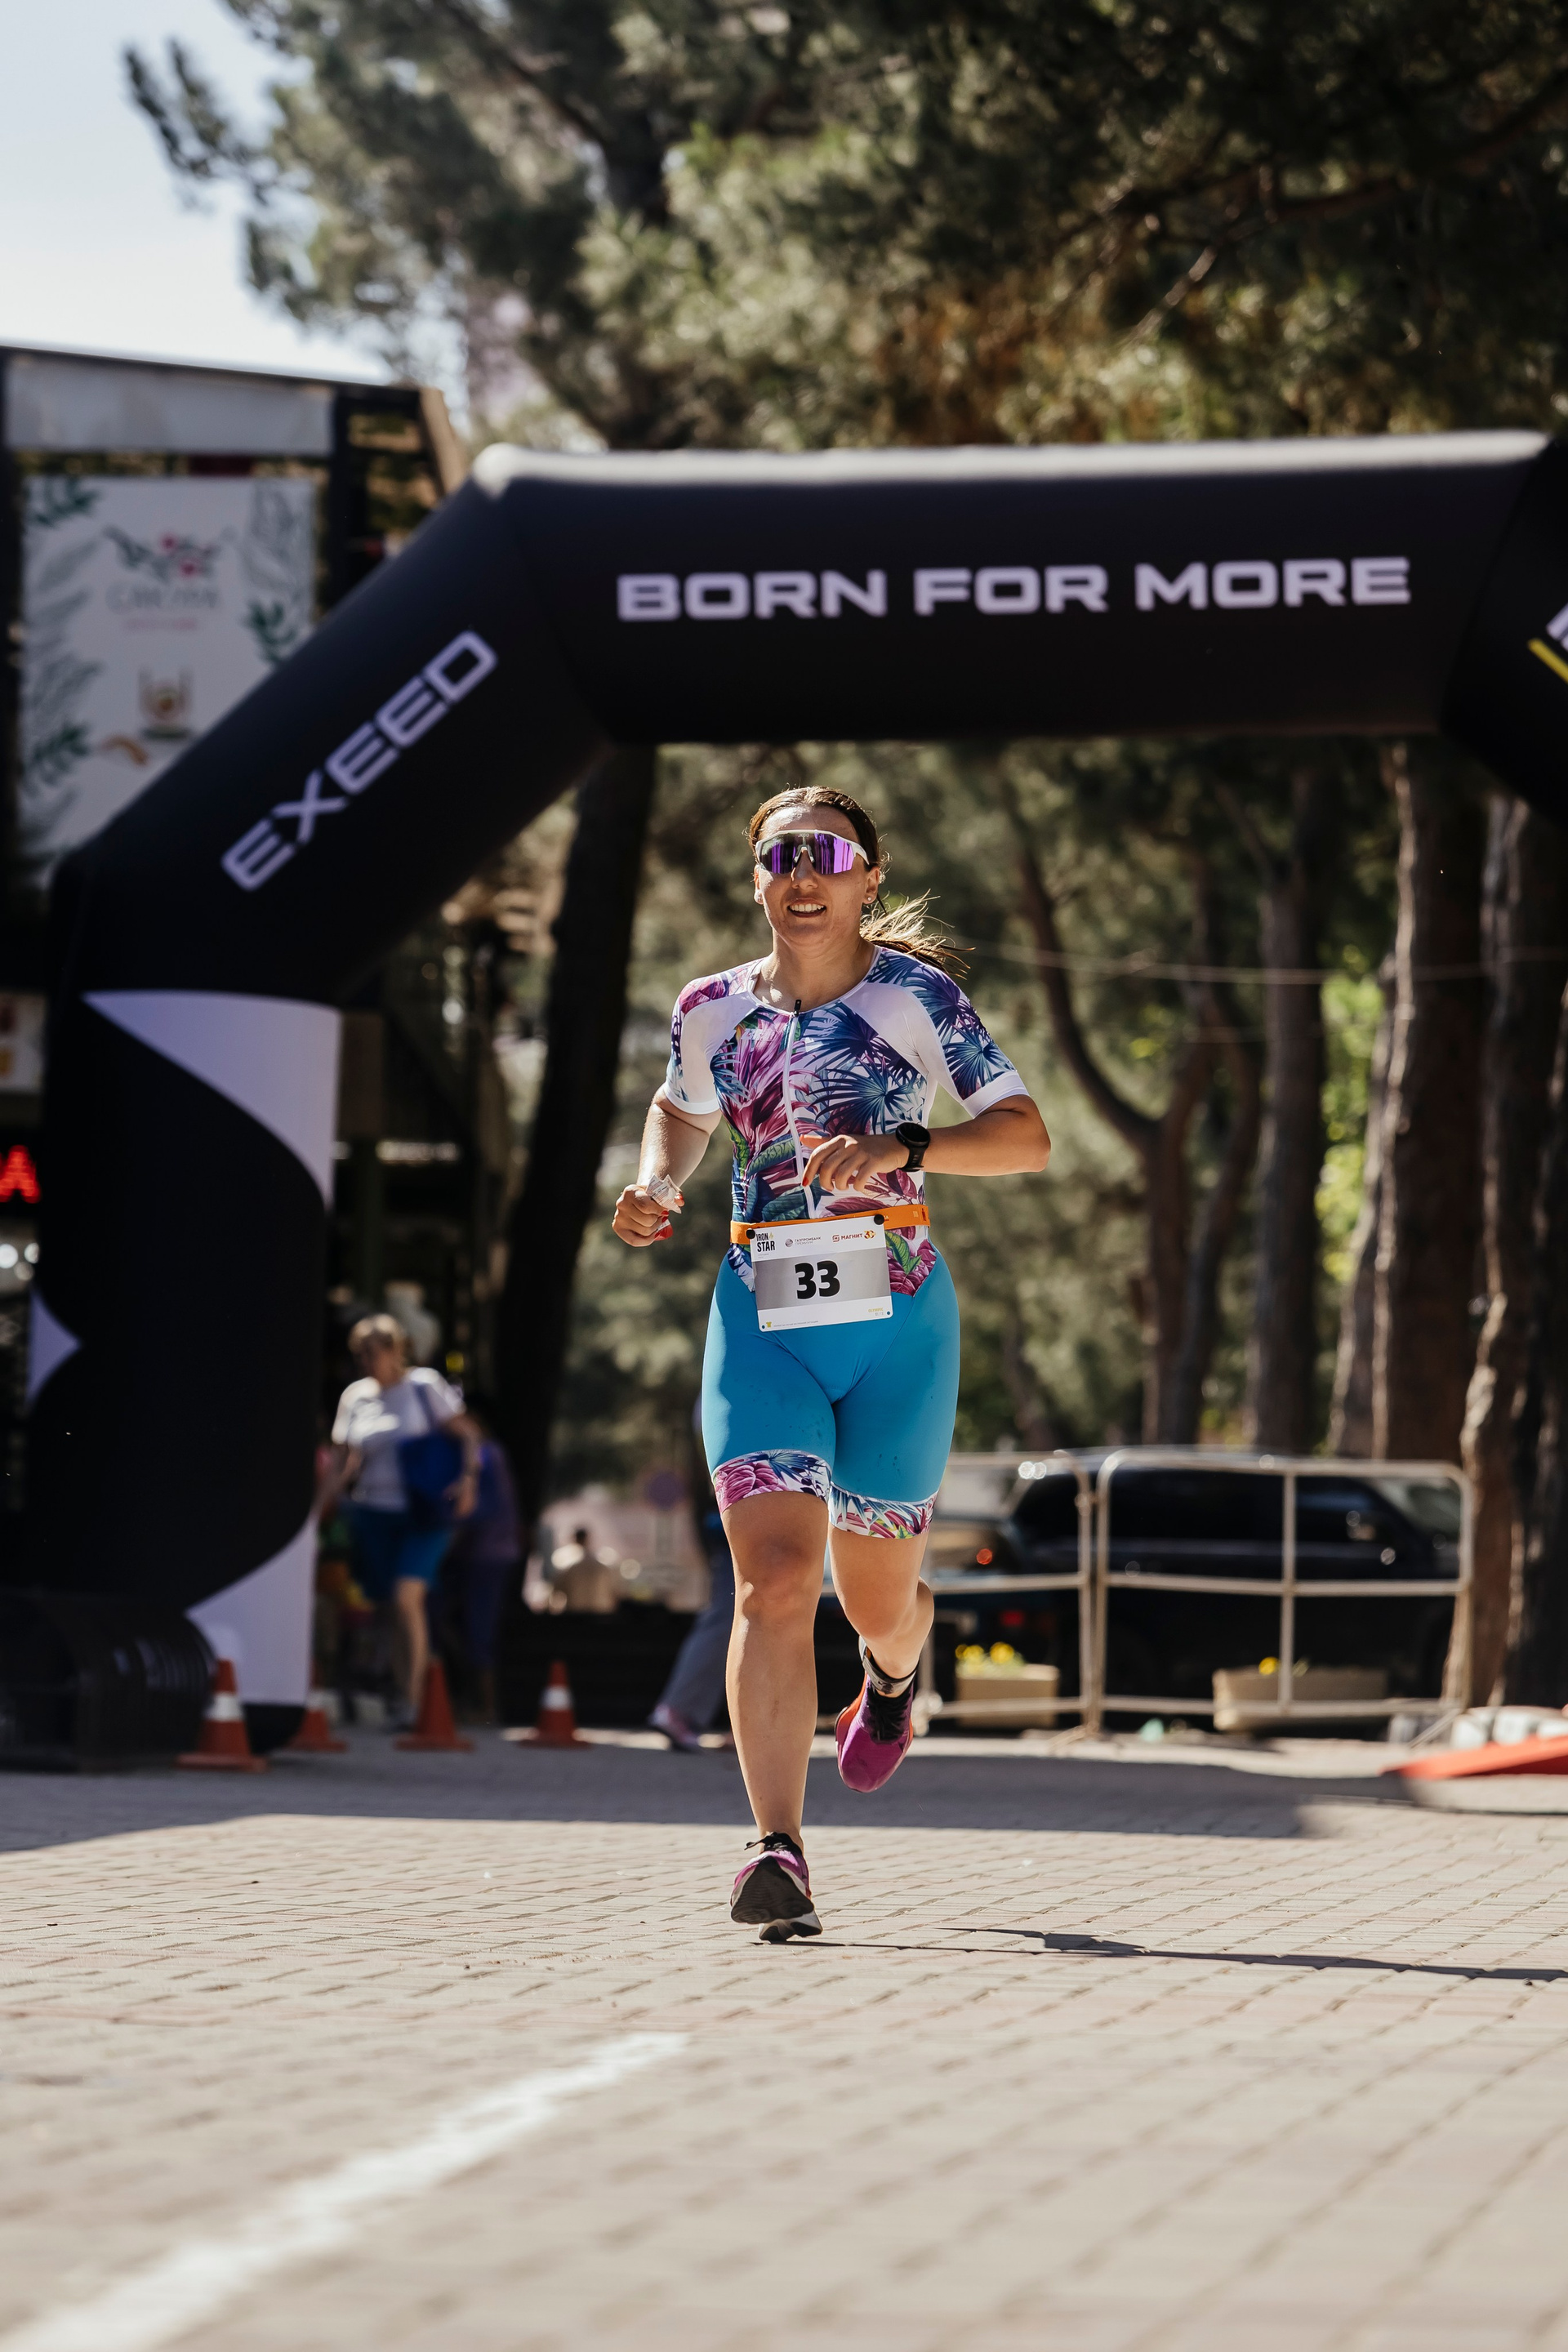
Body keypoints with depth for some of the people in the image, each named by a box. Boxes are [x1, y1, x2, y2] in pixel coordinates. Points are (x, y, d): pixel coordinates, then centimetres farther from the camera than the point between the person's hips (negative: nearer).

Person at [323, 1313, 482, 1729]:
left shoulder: (424, 1386, -3)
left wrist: (468, 1479, -19)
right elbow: (342, 1463, 12)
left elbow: (467, 1435, -3)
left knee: (408, 1599, -19)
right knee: (394, 1608, 3)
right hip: (373, 1512, 4)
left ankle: (414, 1699, -18)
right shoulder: (355, 1397, 9)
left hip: (423, 1512, -4)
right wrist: (319, 1511, 4)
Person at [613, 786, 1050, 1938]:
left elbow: (1026, 1137, -10)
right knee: (773, 1581, -17)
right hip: (761, 1322, 1)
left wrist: (901, 1147, -25)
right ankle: (779, 1854, -22)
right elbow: (680, 1111, 27)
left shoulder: (915, 995, -3)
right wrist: (656, 1188, 6)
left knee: (877, 1596, 11)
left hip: (897, 1323, -1)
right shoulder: (714, 1010, 6)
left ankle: (895, 1675, 51)